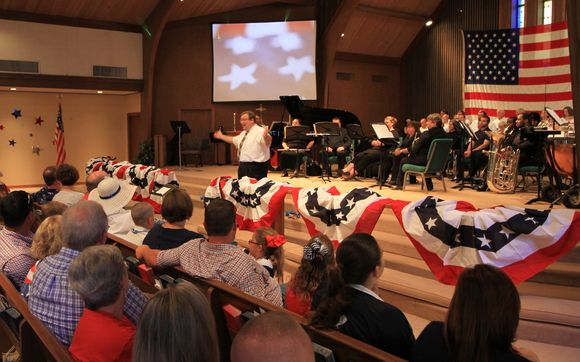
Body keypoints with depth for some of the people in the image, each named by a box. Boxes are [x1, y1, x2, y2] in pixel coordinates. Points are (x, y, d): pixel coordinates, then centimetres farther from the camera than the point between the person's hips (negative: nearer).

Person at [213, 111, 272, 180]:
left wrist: (266, 137, -56)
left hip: (256, 167, -10)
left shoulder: (260, 131, -14)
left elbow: (268, 141, -33)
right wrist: (221, 136, 38)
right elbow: (234, 140, 34)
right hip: (243, 166, 10)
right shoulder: (244, 133, 16)